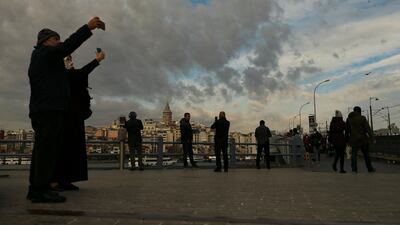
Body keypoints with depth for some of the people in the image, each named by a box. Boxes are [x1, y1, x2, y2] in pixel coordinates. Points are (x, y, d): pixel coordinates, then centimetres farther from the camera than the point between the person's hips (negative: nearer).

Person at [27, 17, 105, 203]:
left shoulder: (37, 59, 30)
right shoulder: (45, 53, 0)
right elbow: (67, 46, -18)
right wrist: (87, 28, -20)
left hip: (41, 110, 10)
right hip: (50, 110, -10)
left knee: (42, 150, 9)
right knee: (48, 149, -13)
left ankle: (36, 189, 11)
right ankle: (41, 190, -14)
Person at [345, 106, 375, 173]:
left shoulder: (348, 119, 5)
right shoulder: (362, 118, -5)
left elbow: (347, 130, 8)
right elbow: (368, 128, -12)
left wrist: (347, 140, 13)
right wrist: (371, 137, -14)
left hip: (354, 140, 2)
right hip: (363, 139, -2)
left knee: (354, 154, -1)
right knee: (366, 154, 10)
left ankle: (354, 169, -13)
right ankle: (370, 169, 21)